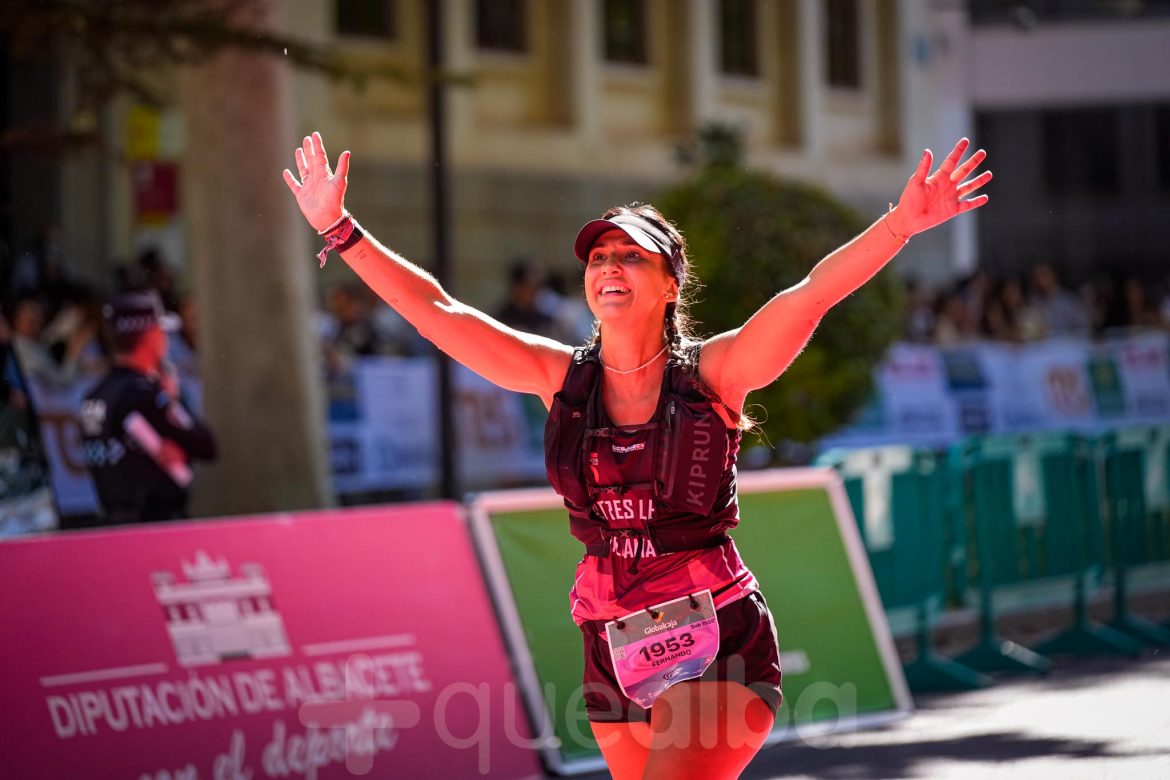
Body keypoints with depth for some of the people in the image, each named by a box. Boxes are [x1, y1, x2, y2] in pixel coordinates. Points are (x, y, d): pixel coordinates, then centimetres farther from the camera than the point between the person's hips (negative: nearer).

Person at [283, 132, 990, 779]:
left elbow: (814, 292, -16)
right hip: (615, 651, 5)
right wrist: (340, 229, 3)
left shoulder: (712, 372, -4)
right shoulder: (561, 377, 6)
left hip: (717, 642, -4)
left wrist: (902, 222, -29)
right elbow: (436, 311, 5)